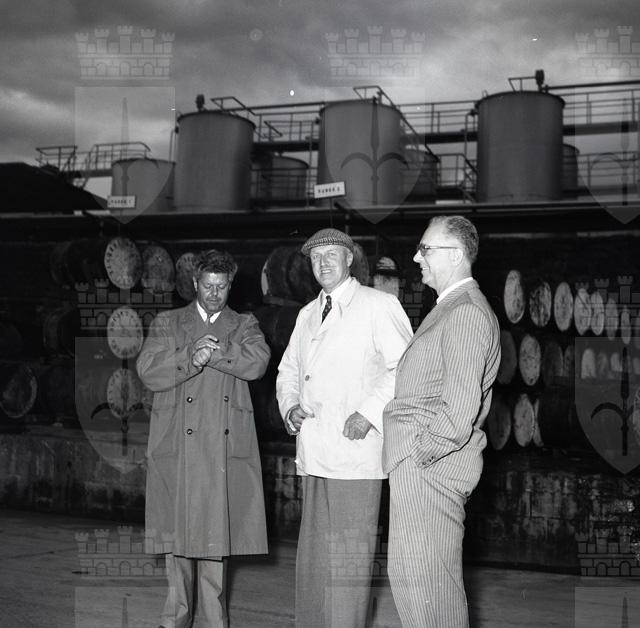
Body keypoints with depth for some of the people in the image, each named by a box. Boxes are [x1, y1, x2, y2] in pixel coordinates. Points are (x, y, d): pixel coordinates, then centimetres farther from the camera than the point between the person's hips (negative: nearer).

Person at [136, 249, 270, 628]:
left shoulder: (245, 325, 15)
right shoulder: (167, 323, 15)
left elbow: (257, 362, -4)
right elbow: (148, 372, 1)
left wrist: (212, 350, -10)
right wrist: (191, 357, -13)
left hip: (226, 448, 0)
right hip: (178, 447, 0)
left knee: (217, 535, 2)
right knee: (178, 536, -1)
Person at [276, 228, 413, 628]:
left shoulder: (379, 306, -1)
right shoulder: (307, 315, 20)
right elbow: (288, 370, 27)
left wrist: (369, 413, -16)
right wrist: (290, 407, 8)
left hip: (355, 451, -6)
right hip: (314, 455, 7)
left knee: (349, 556, -3)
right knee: (312, 557, 12)